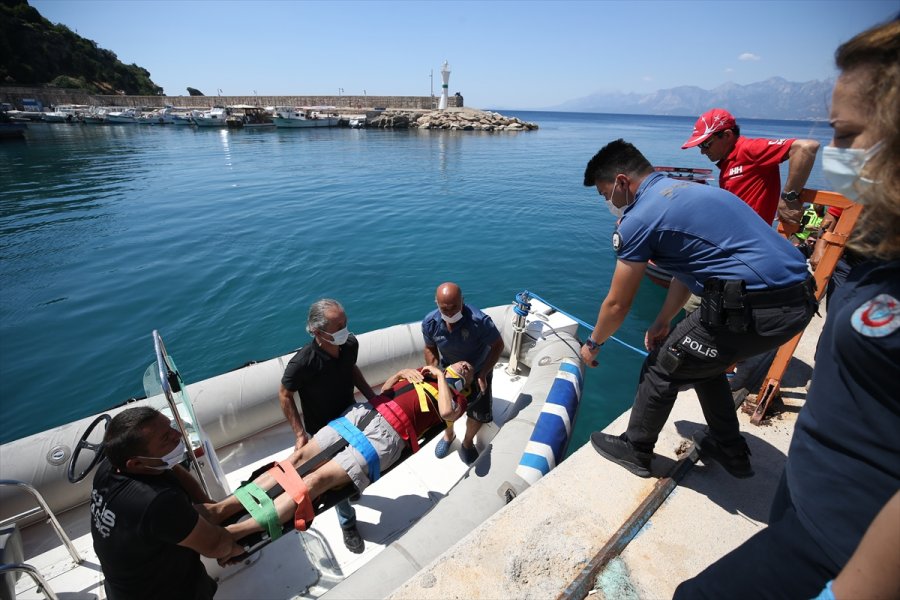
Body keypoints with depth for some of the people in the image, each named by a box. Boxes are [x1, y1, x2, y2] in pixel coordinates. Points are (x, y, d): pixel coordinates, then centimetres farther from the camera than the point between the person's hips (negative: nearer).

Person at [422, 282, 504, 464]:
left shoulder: (479, 320, -38)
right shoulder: (430, 322, -25)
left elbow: (498, 346, -23)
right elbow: (430, 349, -6)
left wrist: (482, 375, -25)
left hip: (478, 369, -2)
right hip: (449, 368, 2)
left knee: (480, 413, -1)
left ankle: (467, 442, 33)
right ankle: (448, 434, 35)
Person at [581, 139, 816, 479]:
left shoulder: (639, 218, -10)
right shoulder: (684, 192, 18)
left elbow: (617, 304, -3)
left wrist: (593, 344, 14)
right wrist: (662, 323, 30)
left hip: (754, 307, -9)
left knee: (662, 367, 8)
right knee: (702, 359, 27)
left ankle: (634, 451, 29)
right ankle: (730, 451, 41)